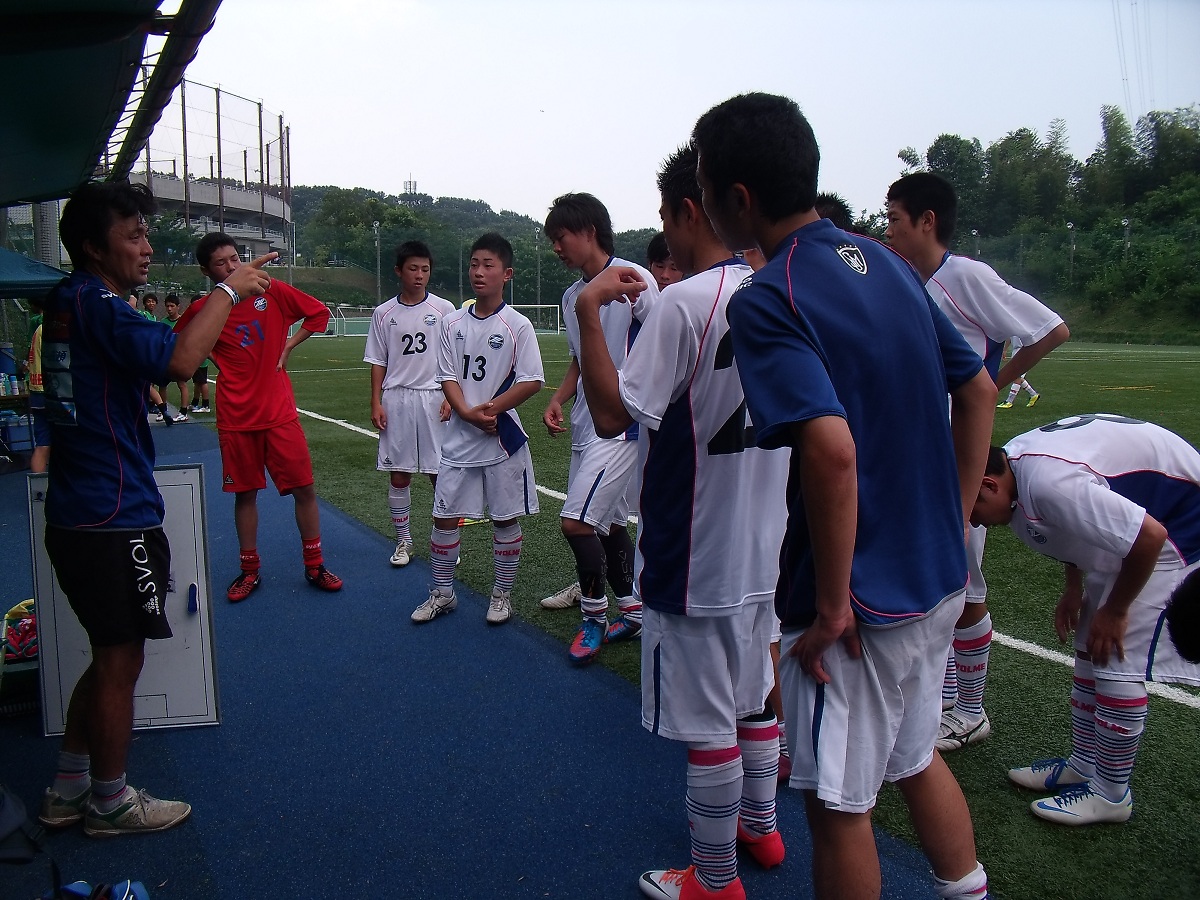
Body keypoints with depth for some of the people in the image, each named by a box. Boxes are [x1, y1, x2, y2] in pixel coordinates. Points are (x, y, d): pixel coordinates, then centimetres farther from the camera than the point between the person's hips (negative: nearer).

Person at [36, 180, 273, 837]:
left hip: (77, 517, 10)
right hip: (114, 519, -10)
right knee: (120, 662, 5)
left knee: (108, 658, 21)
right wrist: (228, 292, -18)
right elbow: (179, 358, -29)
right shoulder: (96, 302, -16)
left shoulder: (67, 302, 14)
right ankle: (110, 802, 22)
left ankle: (69, 789, 32)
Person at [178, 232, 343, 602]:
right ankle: (250, 570, 23)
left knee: (304, 488, 1)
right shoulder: (201, 311, 0)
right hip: (236, 418, 0)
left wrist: (288, 346, 0)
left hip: (280, 414, 0)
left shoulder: (272, 291, -1)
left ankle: (314, 567, 15)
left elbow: (319, 313, 7)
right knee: (245, 493, 8)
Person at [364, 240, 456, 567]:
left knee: (440, 473, 0)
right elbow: (378, 362, 9)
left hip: (434, 399, -2)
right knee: (398, 475, 6)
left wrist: (451, 398, -6)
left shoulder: (444, 309, 2)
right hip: (396, 399, 2)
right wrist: (376, 402, 1)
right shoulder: (384, 313, 6)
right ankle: (403, 540, 20)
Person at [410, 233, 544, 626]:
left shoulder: (518, 325, -6)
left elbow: (532, 381, -10)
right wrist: (468, 413, -15)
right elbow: (448, 377, 2)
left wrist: (491, 409, -18)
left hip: (503, 437, -3)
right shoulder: (453, 323, 4)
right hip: (459, 438, 3)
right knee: (444, 515, 6)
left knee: (505, 518, 7)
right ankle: (442, 593, 23)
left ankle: (502, 595, 22)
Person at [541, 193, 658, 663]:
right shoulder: (571, 295, 13)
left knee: (576, 520, -12)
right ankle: (630, 610, 28)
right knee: (609, 522, 13)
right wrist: (557, 401, 4)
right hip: (585, 425, 8)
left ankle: (594, 616, 7)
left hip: (621, 424, -8)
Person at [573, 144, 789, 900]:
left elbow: (612, 415, -22)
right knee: (754, 692, 23)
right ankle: (759, 826, 42)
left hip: (696, 553, -8)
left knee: (707, 722, 6)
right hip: (762, 540, 8)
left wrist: (589, 310, -17)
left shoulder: (683, 303, -21)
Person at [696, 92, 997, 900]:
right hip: (938, 582, 8)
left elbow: (833, 449, -31)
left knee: (839, 802, 12)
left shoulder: (765, 300, -19)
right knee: (915, 757, 27)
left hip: (863, 603, -8)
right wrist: (951, 530, 14)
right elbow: (979, 392, 11)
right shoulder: (887, 263, 6)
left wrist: (832, 606, -21)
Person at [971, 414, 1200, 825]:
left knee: (1117, 658, -9)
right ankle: (1083, 765, 25)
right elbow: (1076, 524, 13)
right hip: (1133, 511, 10)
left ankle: (1111, 794, 6)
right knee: (1089, 646, 13)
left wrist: (1115, 610, -18)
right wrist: (1073, 590, 6)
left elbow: (1149, 537, -32)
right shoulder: (1013, 459, -6)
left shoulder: (1048, 483, -36)